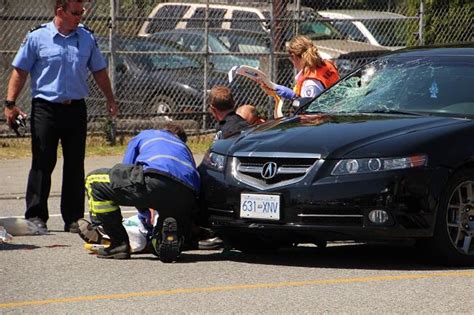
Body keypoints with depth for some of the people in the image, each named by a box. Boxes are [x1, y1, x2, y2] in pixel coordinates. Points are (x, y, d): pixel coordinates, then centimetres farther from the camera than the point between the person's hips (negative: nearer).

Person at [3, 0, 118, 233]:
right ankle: (36, 216, 2)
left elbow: (99, 71, 18)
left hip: (76, 108, 3)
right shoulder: (37, 38, -2)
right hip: (46, 109, -3)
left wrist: (110, 100, 15)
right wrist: (10, 103, -6)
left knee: (75, 166, 5)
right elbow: (20, 72, 0)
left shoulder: (87, 38, 8)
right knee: (42, 164, -3)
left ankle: (74, 218, 11)